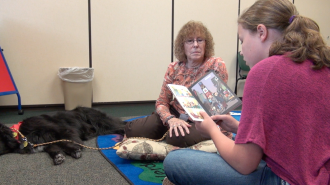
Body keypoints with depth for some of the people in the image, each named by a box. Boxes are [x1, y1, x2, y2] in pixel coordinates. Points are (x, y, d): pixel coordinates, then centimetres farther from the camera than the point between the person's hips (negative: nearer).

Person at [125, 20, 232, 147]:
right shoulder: (174, 68, -2)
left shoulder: (217, 65, -11)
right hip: (175, 114, 3)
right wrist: (170, 119, -23)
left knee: (177, 138, -35)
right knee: (133, 131, -13)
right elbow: (162, 102, -3)